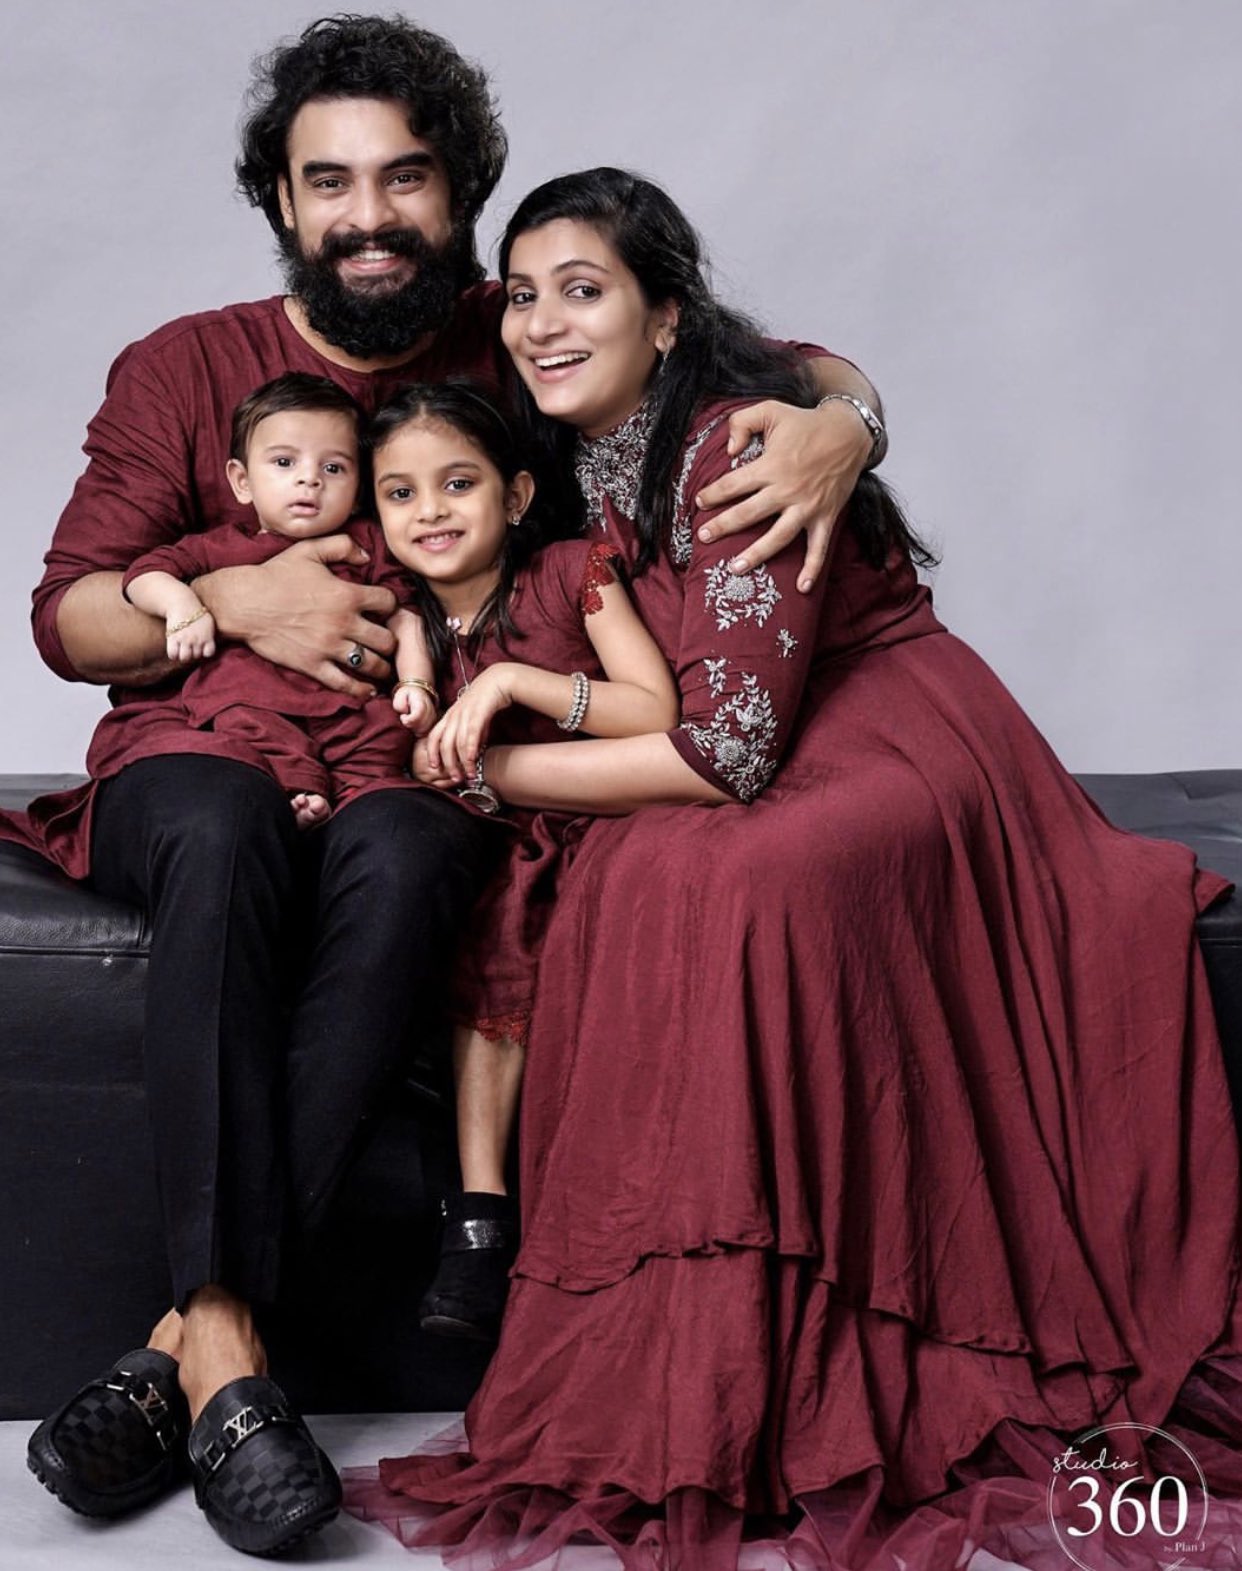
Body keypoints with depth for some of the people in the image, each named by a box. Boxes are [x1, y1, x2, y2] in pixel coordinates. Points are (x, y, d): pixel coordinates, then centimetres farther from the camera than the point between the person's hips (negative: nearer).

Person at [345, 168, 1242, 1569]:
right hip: (727, 792, 7)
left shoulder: (736, 443, -19)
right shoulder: (574, 460, 6)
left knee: (725, 879, -36)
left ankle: (731, 1430, -28)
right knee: (633, 873, -26)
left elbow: (730, 747, -24)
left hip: (892, 756, -6)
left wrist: (496, 770, -15)